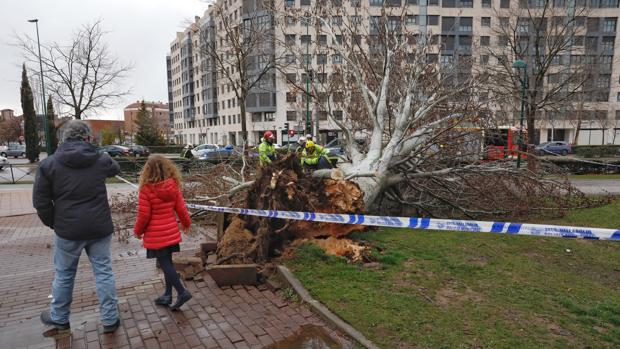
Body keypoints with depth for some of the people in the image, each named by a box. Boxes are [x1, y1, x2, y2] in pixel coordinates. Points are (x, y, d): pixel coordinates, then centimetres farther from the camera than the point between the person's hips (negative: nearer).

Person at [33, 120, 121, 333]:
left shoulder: (49, 164, -6)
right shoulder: (100, 159, -4)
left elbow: (41, 201, -3)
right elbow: (115, 168, 21)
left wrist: (52, 223, 12)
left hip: (68, 230, 0)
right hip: (100, 228, 1)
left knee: (64, 274, 18)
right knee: (103, 272, 9)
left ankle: (59, 318, 36)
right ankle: (110, 320, 16)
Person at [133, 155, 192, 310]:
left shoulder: (146, 189, -16)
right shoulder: (173, 186, -3)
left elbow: (143, 214, -14)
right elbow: (181, 208, 2)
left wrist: (138, 230, 4)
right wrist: (186, 223, 20)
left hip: (155, 235, -5)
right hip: (171, 232, 5)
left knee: (164, 264, 2)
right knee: (167, 262, 15)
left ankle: (182, 292, -2)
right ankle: (168, 295, 25)